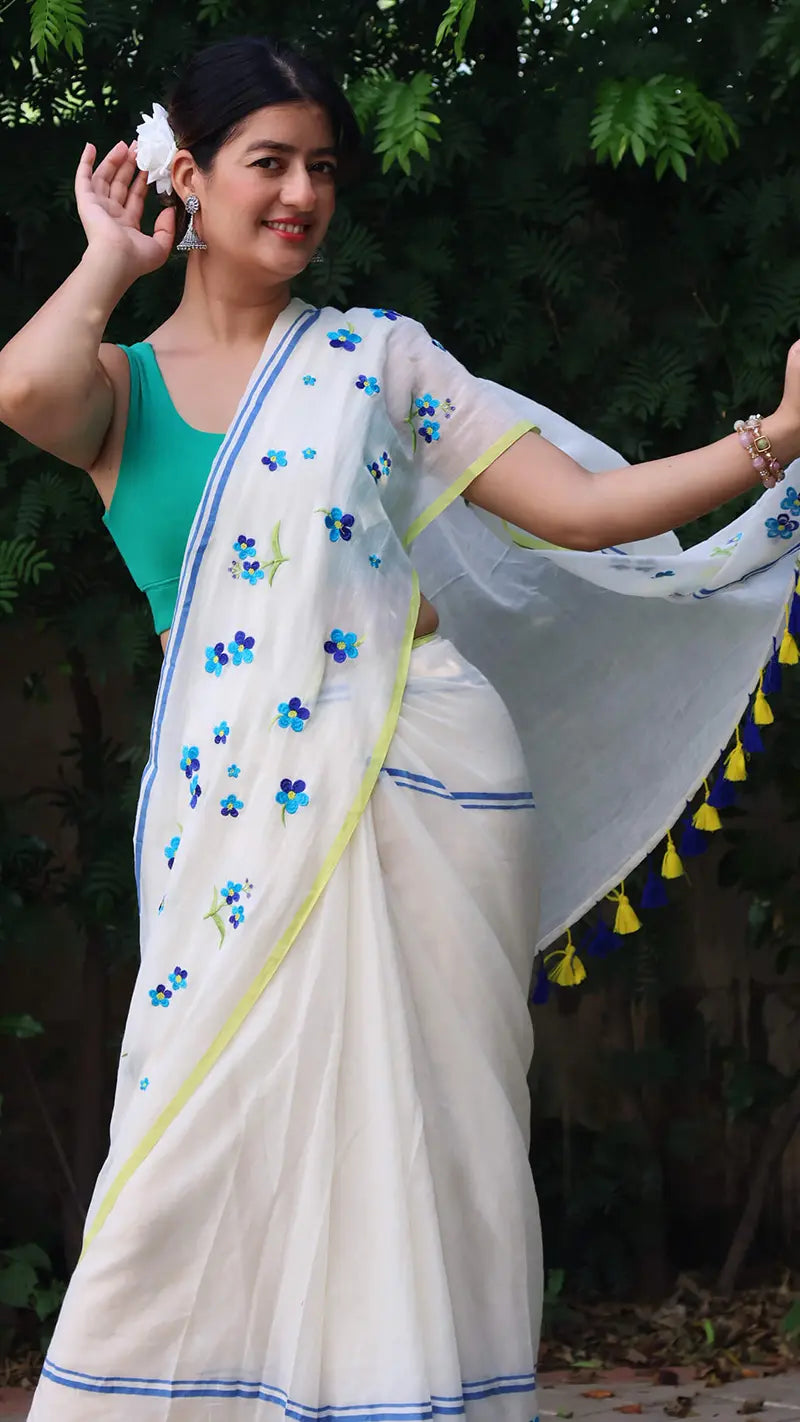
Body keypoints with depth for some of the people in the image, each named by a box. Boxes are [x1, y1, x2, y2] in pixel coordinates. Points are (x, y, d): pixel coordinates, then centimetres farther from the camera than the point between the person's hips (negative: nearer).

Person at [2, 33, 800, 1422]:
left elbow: (579, 506, 5)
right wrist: (115, 259, 2)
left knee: (415, 1141, 1)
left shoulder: (377, 355, 9)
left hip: (417, 788, 0)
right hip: (237, 824, 0)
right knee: (200, 1162, -2)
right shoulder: (118, 387, 9)